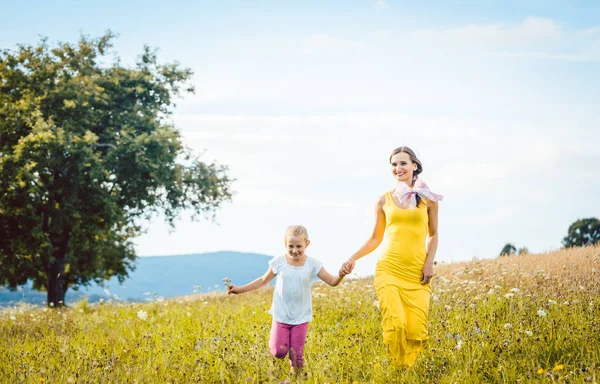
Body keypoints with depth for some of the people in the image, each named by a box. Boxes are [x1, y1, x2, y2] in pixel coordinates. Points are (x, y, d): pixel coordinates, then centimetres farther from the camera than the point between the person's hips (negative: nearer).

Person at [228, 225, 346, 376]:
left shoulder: (312, 264, -8)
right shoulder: (279, 262, -6)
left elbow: (332, 281, -6)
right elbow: (263, 281, 7)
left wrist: (341, 275, -29)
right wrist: (240, 289, 4)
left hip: (301, 318, 0)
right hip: (281, 316, 0)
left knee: (297, 355, 1)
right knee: (279, 352, -10)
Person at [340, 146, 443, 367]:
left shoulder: (428, 199, 7)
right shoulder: (384, 200, 8)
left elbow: (433, 235, 14)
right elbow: (376, 238, 15)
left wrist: (430, 262, -1)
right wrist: (352, 259, 2)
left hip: (417, 272, 0)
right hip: (389, 269, 0)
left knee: (416, 329, -9)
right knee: (395, 324, -18)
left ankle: (409, 367, 18)